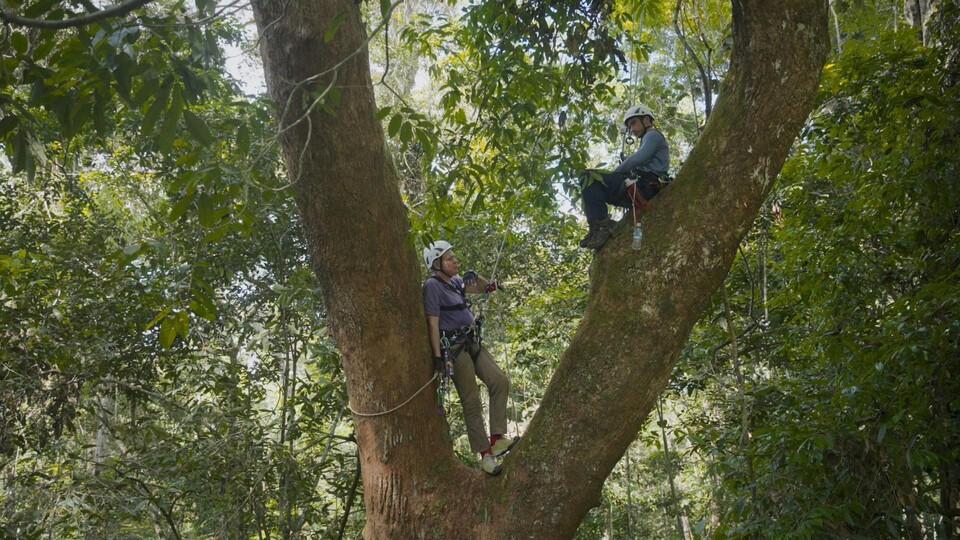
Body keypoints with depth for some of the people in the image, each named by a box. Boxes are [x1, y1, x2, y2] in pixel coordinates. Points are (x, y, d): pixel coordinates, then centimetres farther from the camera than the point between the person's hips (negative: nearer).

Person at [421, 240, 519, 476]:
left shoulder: (454, 282, 11)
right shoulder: (432, 285, -12)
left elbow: (484, 288, 23)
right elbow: (433, 324, -16)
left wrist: (474, 275, 3)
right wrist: (438, 357, -19)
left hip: (472, 342, 8)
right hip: (453, 348, -8)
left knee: (500, 382, -1)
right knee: (472, 401, -4)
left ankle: (497, 439, 2)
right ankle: (485, 455, 3)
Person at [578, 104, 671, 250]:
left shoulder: (653, 135, 5)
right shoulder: (649, 140, 35)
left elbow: (637, 159, -12)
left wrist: (614, 173, 0)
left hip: (642, 187, -10)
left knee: (589, 177, -17)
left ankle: (603, 225, -25)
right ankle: (597, 227, -5)